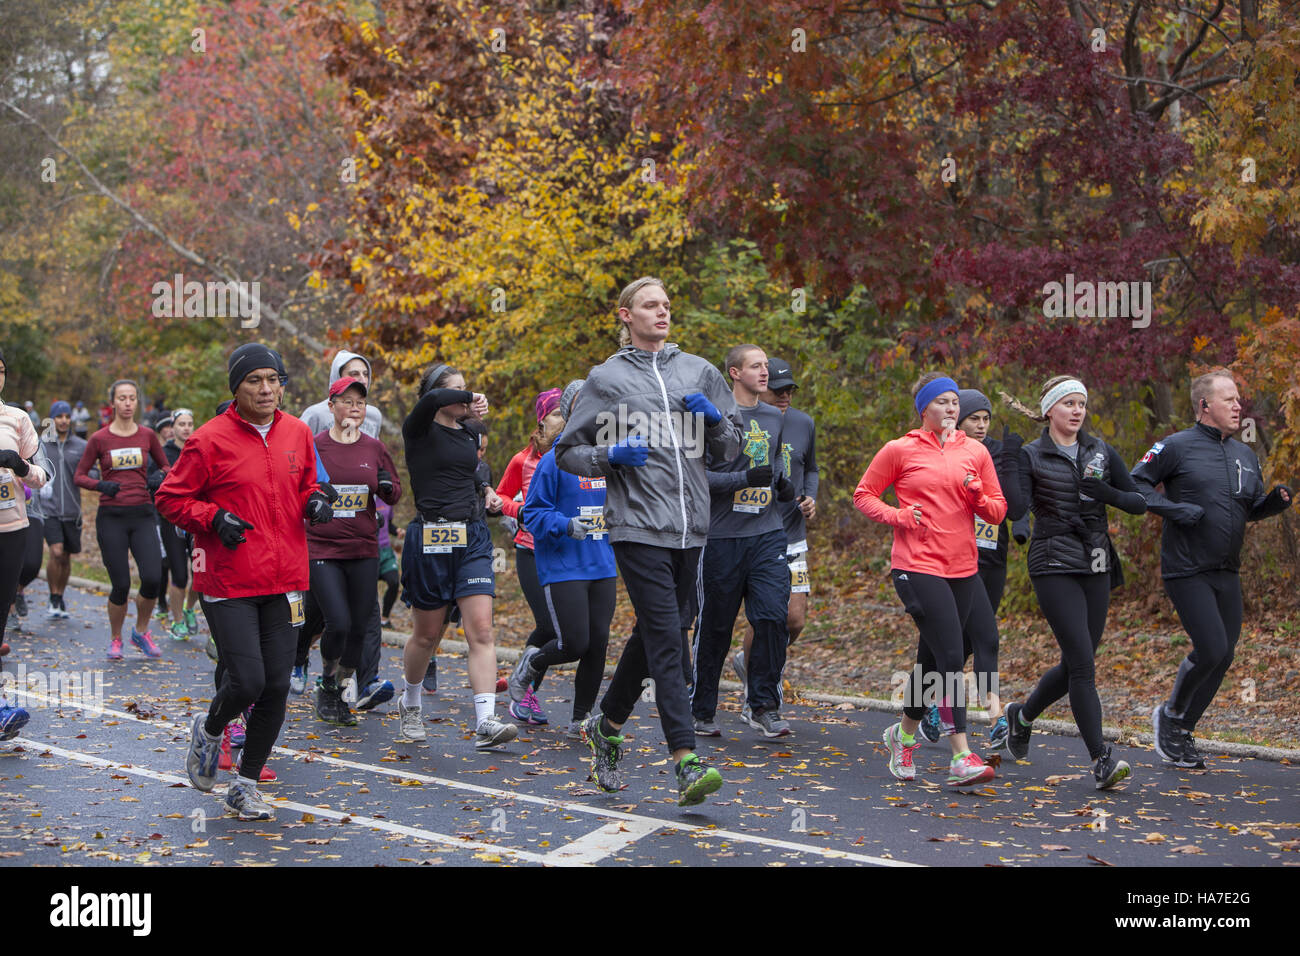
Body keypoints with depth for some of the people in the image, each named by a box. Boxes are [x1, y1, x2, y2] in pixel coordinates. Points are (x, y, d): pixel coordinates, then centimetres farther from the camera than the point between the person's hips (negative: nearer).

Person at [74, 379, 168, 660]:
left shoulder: (147, 435, 6)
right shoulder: (99, 439, 1)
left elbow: (165, 466, 18)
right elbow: (79, 476, 5)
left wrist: (159, 477, -5)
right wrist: (101, 485, -14)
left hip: (142, 515, 2)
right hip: (111, 517, -1)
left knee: (153, 579, -13)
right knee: (121, 585, -4)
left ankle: (141, 631, 14)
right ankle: (115, 639, 21)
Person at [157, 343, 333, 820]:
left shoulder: (297, 433, 9)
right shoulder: (210, 440, -7)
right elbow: (170, 498, -1)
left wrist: (315, 502, 3)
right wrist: (214, 517, -16)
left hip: (284, 581, 5)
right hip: (228, 584, -5)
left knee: (276, 687, 3)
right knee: (246, 682, -11)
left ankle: (246, 786, 20)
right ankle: (209, 729, 26)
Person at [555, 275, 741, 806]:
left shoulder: (699, 372, 14)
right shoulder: (606, 378, 4)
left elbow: (730, 449, 17)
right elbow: (567, 451, 8)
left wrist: (714, 418, -3)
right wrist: (610, 455, -11)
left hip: (691, 527, 5)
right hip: (638, 525, -4)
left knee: (653, 634, 14)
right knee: (665, 639, -12)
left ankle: (607, 725, 35)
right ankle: (687, 763, -14)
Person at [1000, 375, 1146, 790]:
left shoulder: (1101, 452, 10)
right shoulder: (1031, 456, -1)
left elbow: (1139, 502, 9)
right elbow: (1016, 509, -14)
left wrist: (1109, 493, -10)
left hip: (1096, 568, 5)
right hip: (1054, 568, -5)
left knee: (1075, 665, 9)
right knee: (1083, 663, -13)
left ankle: (1022, 715, 36)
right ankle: (1101, 761, -11)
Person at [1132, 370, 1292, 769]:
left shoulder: (1245, 455, 14)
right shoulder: (1177, 447, -6)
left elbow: (1253, 508, 22)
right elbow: (1135, 485, -5)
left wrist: (1275, 500, 0)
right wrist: (1174, 509, -17)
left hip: (1228, 574, 7)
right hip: (1187, 571, -7)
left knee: (1223, 656, 7)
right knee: (1211, 649, -14)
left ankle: (1181, 734, 22)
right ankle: (1170, 715, 11)